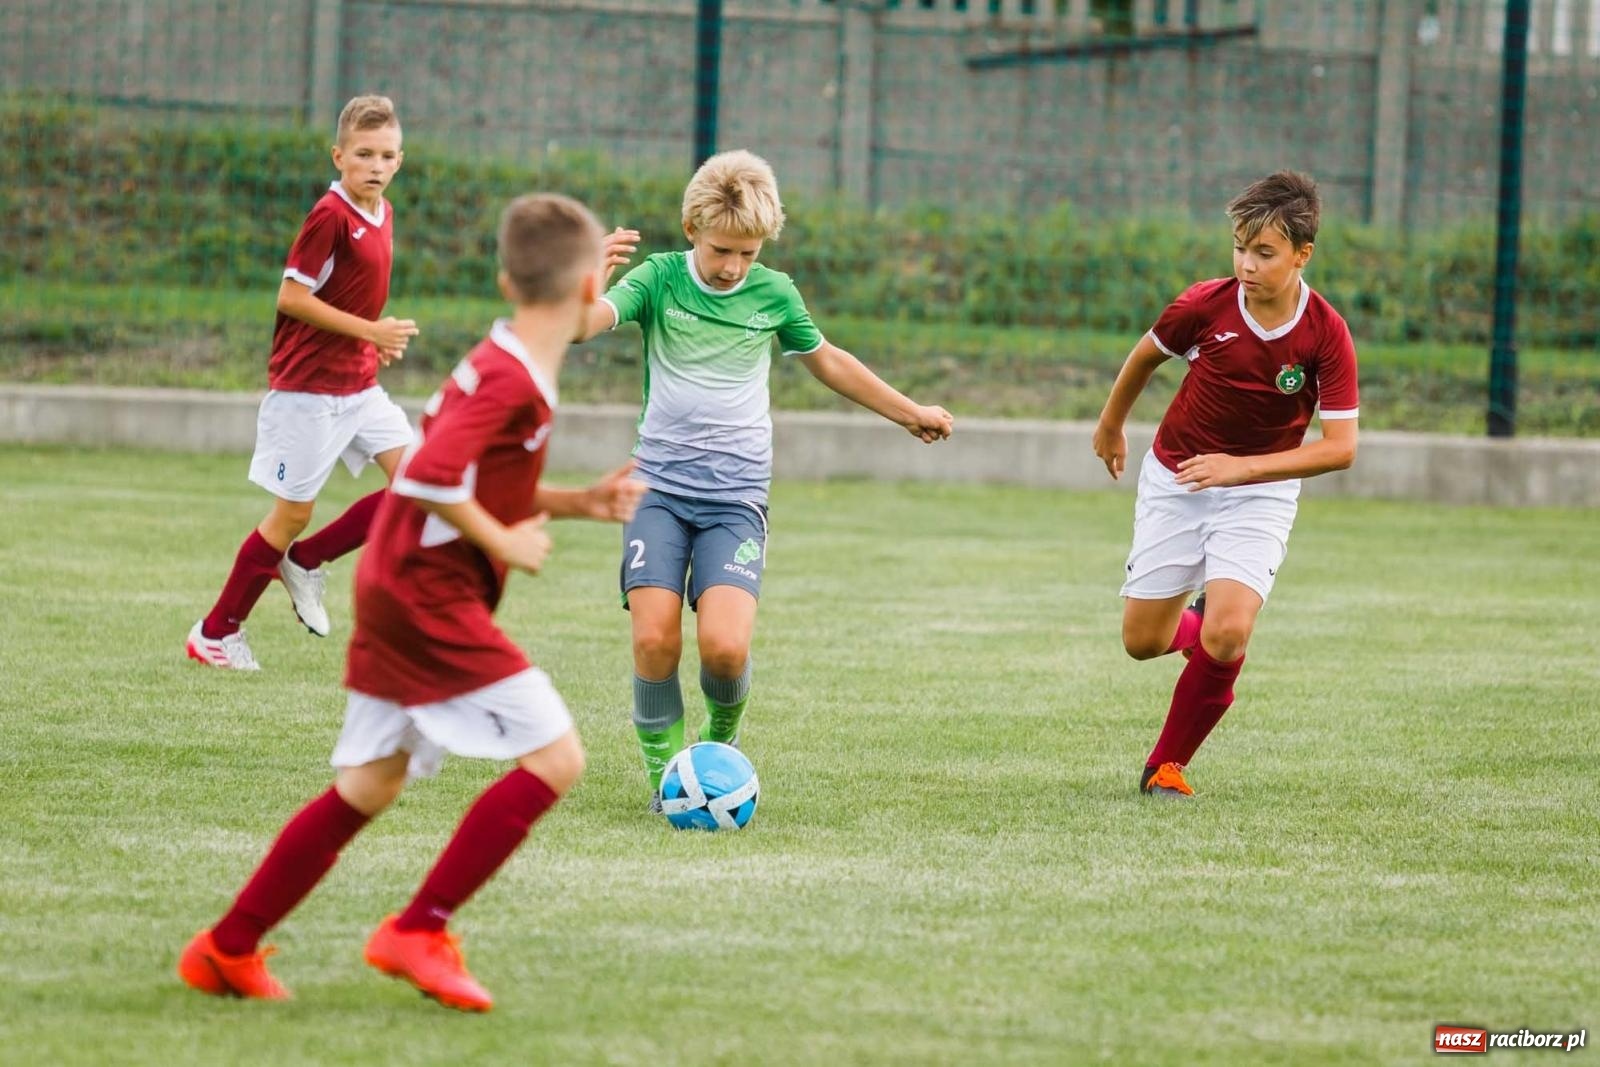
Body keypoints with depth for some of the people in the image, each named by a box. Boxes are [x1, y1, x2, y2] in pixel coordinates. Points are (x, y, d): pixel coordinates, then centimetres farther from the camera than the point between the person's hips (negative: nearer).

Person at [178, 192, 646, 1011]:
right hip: (430, 597, -10)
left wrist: (582, 503, 16)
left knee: (367, 788, 16)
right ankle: (419, 933, -10)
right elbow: (428, 477, -28)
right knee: (554, 758, -11)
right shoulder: (514, 382, -18)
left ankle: (228, 949, 19)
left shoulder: (495, 363, 14)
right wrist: (506, 543, -17)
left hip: (394, 591, 10)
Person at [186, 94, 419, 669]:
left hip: (360, 384, 8)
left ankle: (305, 561, 11)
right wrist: (368, 330, -21)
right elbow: (291, 296, -20)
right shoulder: (330, 216, -17)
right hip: (309, 386, -8)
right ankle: (215, 633, 13)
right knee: (293, 511, -1)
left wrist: (380, 336, 5)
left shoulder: (382, 214, 9)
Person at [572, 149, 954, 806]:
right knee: (655, 639, -16)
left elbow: (826, 361, 23)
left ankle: (722, 736, 13)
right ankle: (664, 774, 4)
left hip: (736, 497, 0)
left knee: (725, 645, -18)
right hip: (659, 487, 0)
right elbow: (579, 325, -16)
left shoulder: (774, 294, 5)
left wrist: (908, 412, 32)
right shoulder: (660, 278, -1)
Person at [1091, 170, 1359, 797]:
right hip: (1174, 480, 2)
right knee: (1143, 641, 3)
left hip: (1261, 491, -2)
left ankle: (1168, 763, 0)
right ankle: (1199, 625, 41)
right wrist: (1111, 425, 20)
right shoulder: (1204, 306, -17)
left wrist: (1242, 467, -30)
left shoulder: (1326, 335, -20)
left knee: (1227, 636, -22)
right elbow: (1147, 355, 5)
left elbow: (1340, 447, -21)